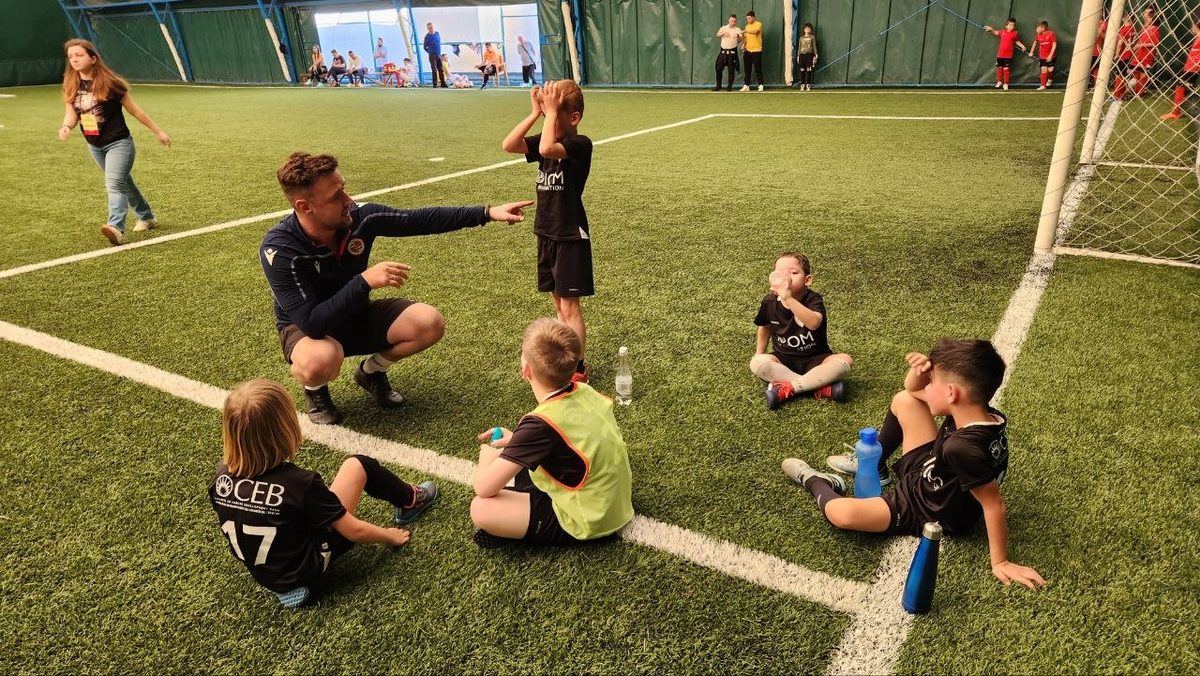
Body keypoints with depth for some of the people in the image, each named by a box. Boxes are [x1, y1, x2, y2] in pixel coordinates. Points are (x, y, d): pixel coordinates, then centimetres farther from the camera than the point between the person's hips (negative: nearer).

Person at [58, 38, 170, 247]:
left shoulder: (109, 83, -13)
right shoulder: (71, 86, 2)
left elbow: (134, 110, -6)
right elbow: (71, 114, -2)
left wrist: (158, 132, -1)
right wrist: (66, 126, -25)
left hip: (119, 142, -7)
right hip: (95, 146, 7)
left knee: (114, 184, -22)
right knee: (123, 182, 19)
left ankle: (116, 227, -35)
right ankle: (146, 216, 36)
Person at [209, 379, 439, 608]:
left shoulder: (222, 476, -13)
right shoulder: (299, 483, -27)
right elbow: (355, 531, -18)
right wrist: (390, 536, 2)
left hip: (265, 576, 5)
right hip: (308, 568, -5)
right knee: (359, 465, 1)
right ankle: (410, 502, 25)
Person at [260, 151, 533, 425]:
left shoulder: (359, 217, -20)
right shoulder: (279, 249, -31)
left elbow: (421, 219, -10)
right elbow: (311, 323, -36)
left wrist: (487, 212, -14)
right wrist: (365, 281, -42)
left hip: (357, 315, 5)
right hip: (306, 327, -5)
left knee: (430, 323, -13)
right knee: (322, 360, -40)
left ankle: (371, 372, 14)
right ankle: (314, 391, 1)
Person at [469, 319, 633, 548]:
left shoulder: (541, 424, -28)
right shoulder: (585, 391, -7)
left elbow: (483, 487, -23)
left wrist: (487, 458, -1)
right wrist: (518, 440, 10)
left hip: (589, 523, -8)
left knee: (481, 508, -16)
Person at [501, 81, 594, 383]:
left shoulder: (580, 144, -15)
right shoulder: (545, 140, 7)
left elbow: (547, 149, -33)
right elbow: (509, 145, -7)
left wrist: (551, 111, -22)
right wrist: (535, 112, -8)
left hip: (571, 237, -8)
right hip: (547, 234, 8)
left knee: (569, 306, -3)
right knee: (559, 303, 15)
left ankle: (577, 368, 7)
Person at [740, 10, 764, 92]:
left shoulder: (758, 24, -6)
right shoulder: (747, 26, 14)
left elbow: (755, 30, -28)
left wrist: (746, 31, -26)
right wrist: (743, 47, 7)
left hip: (756, 50, -5)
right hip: (748, 50, 5)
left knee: (758, 68, -2)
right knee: (747, 69, 4)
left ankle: (760, 85, 6)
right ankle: (746, 85, 8)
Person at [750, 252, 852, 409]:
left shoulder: (813, 300, -20)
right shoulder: (769, 303, -9)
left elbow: (814, 323, -45)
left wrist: (788, 299, -56)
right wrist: (759, 352, 17)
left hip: (814, 359, -2)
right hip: (784, 359, 2)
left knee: (845, 360, -29)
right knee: (757, 363, -28)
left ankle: (788, 388, -24)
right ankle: (821, 387, -26)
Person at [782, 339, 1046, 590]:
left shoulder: (964, 447, -41)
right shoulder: (975, 410, -14)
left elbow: (993, 505, -33)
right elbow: (912, 389, -2)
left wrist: (1000, 562, -24)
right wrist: (918, 371, -24)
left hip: (928, 512, -8)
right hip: (926, 473, 8)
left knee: (839, 513, -28)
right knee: (903, 400, 8)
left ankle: (816, 481, 8)